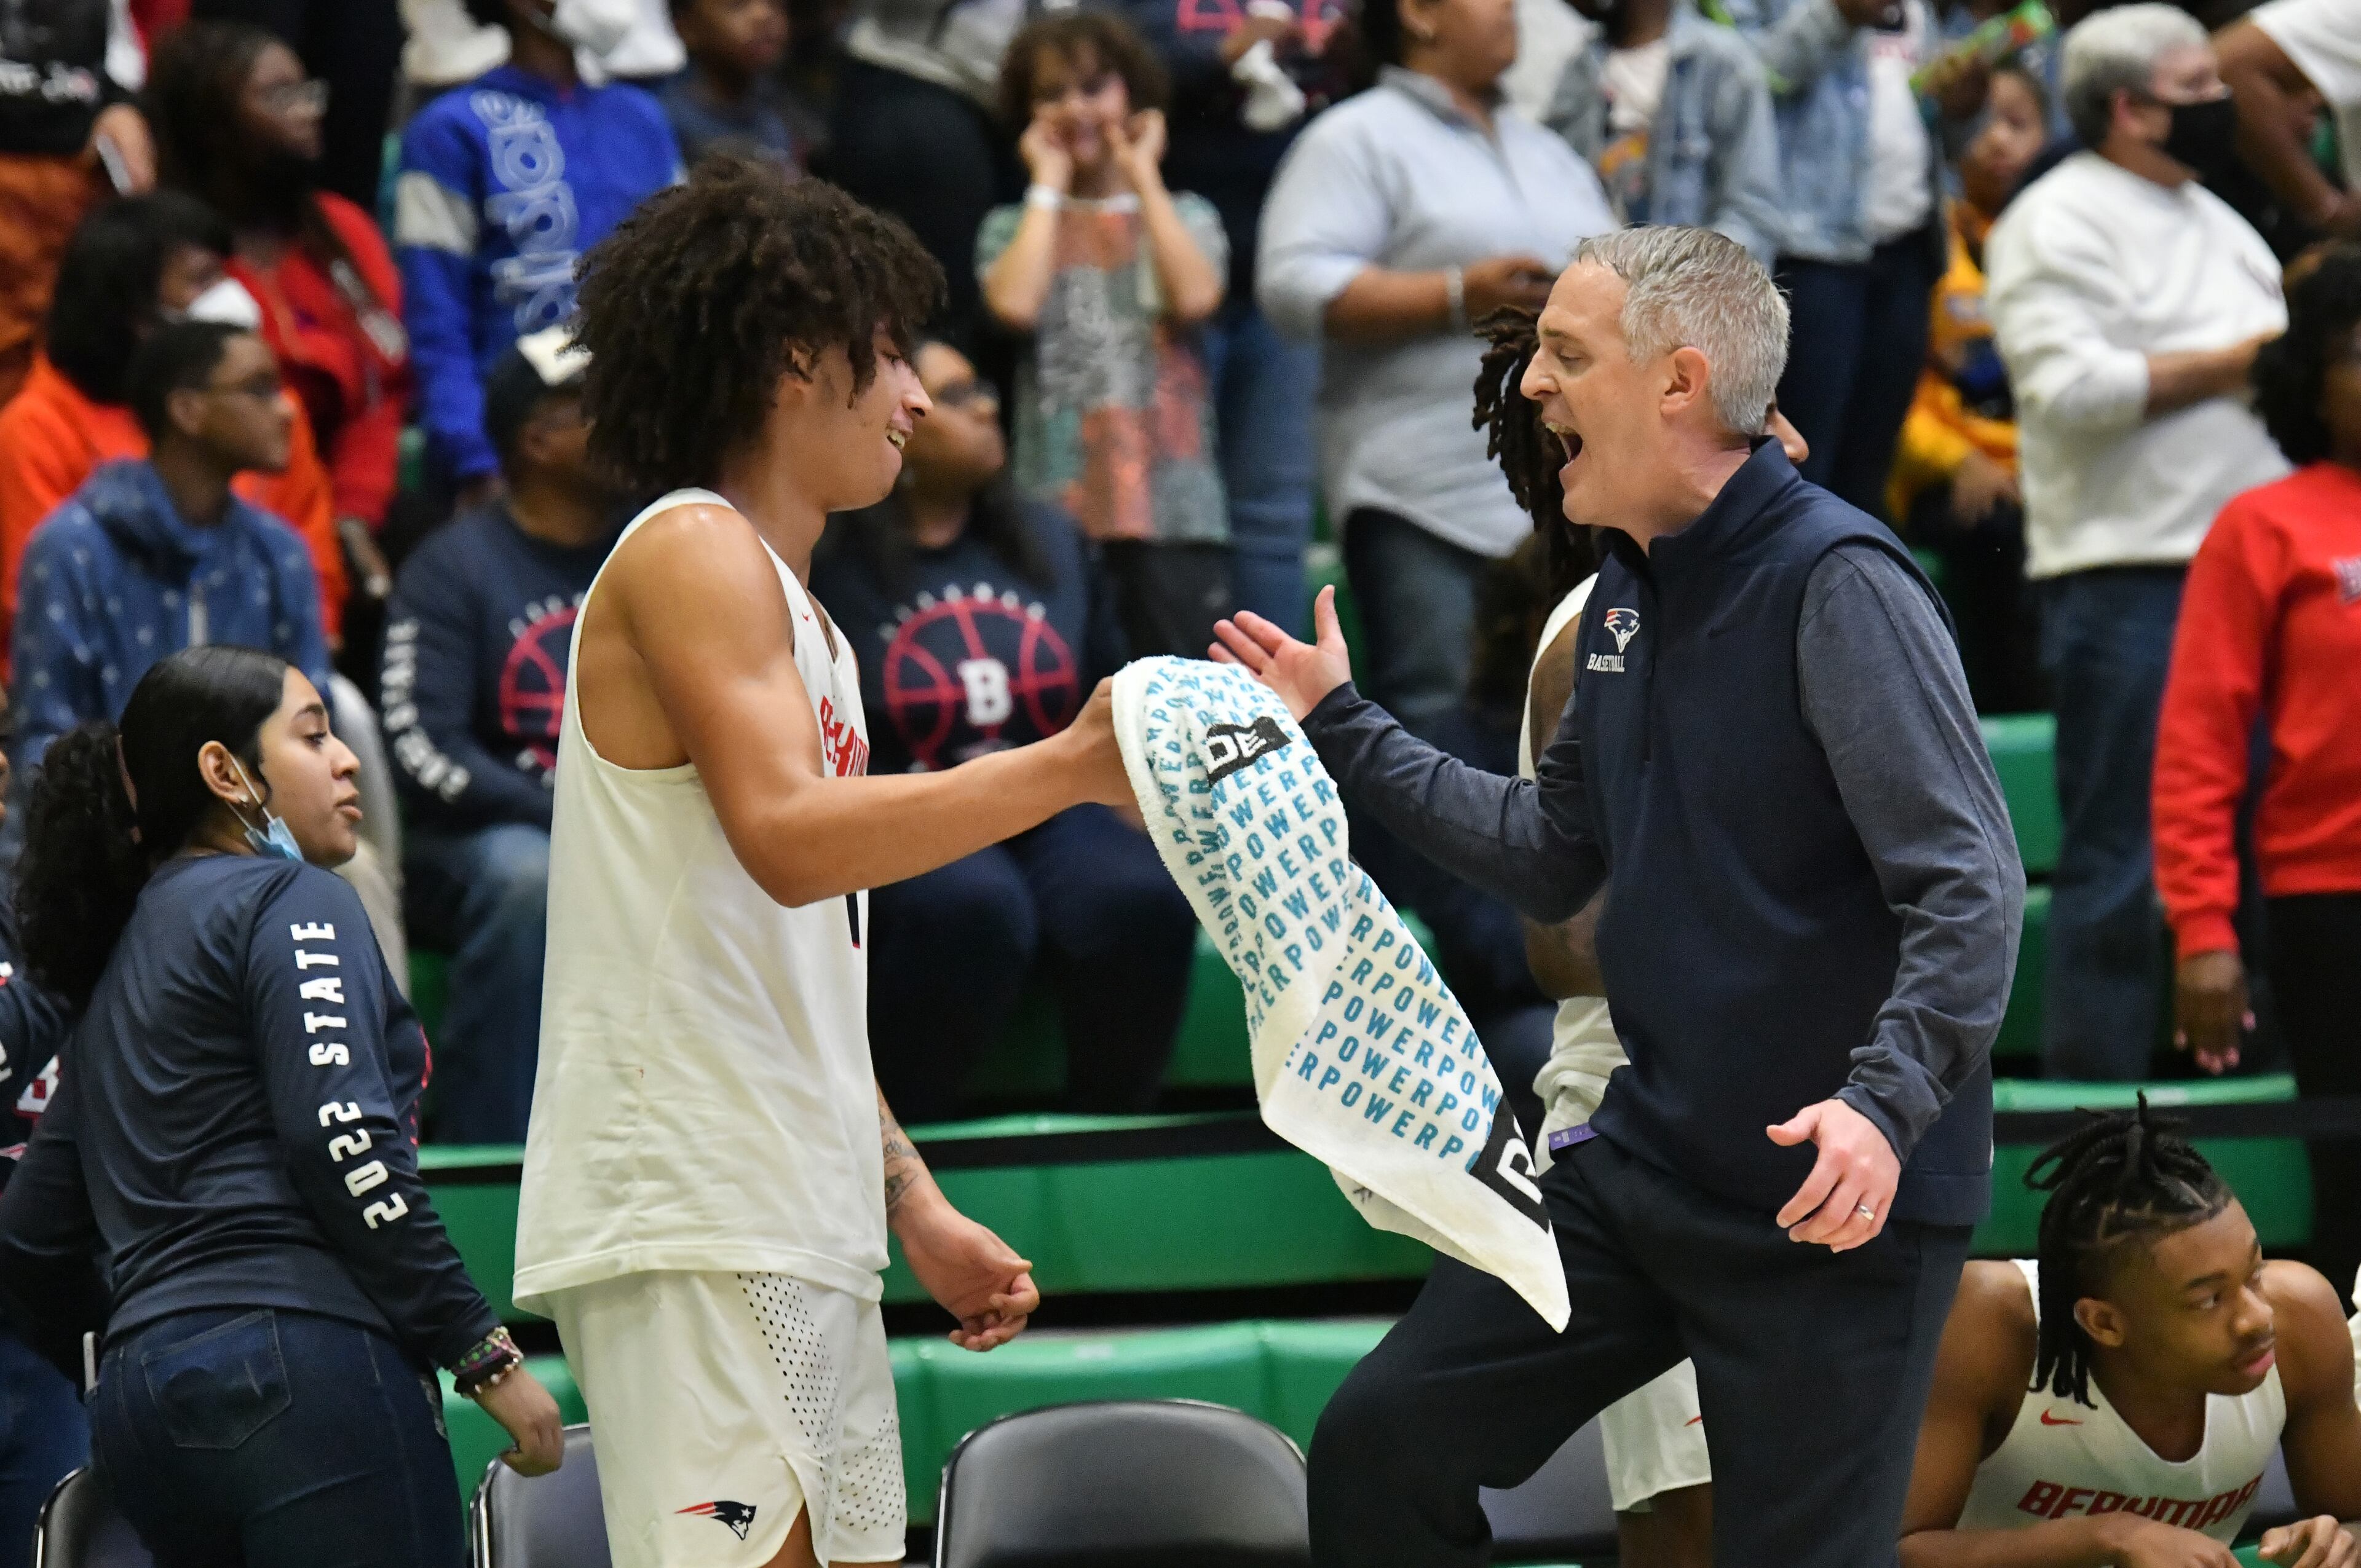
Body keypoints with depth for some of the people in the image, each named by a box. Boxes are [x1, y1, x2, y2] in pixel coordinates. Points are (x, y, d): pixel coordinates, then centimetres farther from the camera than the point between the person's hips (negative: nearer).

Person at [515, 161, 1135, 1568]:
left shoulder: (805, 621, 23)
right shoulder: (692, 553, -6)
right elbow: (788, 837, -22)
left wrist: (919, 1211, 19)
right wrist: (1066, 768, -24)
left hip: (803, 1240, 10)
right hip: (696, 1236, -10)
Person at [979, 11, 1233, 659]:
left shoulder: (1184, 216, 14)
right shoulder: (1014, 227, 13)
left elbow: (1193, 299, -8)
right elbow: (1015, 305, -10)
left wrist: (1144, 176, 3)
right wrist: (1049, 184, 3)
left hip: (1174, 511, 0)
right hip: (1059, 509, 0)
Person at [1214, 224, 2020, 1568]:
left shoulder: (1837, 586, -17)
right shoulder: (1628, 596, 12)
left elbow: (1972, 889, -23)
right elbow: (1554, 859, 21)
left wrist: (1886, 1102, -36)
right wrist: (1344, 729, 21)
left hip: (1839, 1203, -9)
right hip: (1649, 1159, 9)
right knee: (1379, 1449, 6)